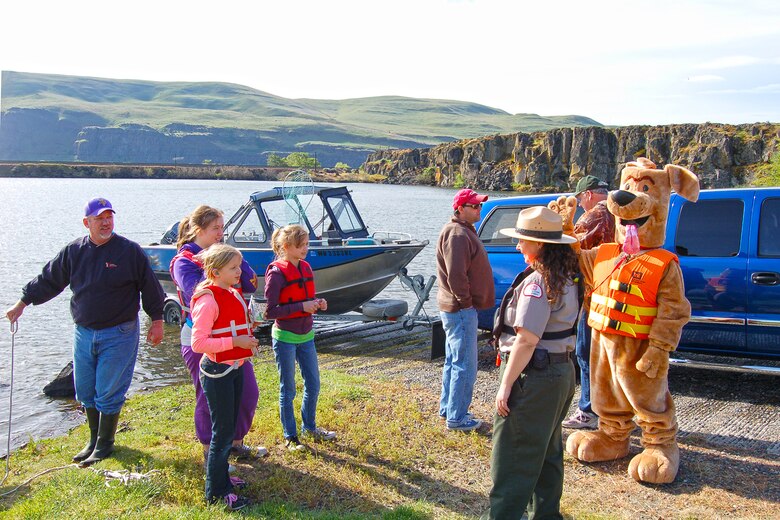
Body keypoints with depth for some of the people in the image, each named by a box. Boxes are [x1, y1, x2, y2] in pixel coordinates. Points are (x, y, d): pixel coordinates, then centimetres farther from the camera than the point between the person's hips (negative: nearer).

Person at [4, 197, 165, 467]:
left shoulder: (130, 251, -9)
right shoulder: (73, 251, 2)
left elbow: (150, 288, -2)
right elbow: (48, 281, 14)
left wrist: (157, 320, -1)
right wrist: (22, 303, 18)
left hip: (119, 335, -5)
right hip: (84, 333, 5)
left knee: (108, 393, 0)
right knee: (85, 391, 13)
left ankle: (104, 445, 17)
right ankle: (94, 440, 31)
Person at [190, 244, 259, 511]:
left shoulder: (234, 294, 7)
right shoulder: (208, 301, -20)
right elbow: (198, 343, -24)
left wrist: (249, 327, 2)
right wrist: (235, 342, -25)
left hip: (235, 367, 9)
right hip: (217, 371, -9)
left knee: (230, 427, 18)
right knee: (222, 431, -1)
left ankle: (220, 476, 33)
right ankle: (216, 491, 11)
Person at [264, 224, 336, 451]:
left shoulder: (306, 268, 4)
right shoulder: (276, 273, -17)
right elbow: (270, 311, -18)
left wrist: (317, 303, -6)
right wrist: (302, 307, -24)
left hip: (306, 335, 7)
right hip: (285, 338, -7)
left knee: (313, 385, 16)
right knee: (288, 389, 7)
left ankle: (309, 427, 35)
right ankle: (290, 436, 22)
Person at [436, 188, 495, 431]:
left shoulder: (464, 231, 16)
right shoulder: (457, 234, -18)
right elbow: (456, 275, -25)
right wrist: (466, 302, -18)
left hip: (456, 308, 11)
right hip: (460, 310, -11)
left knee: (453, 361, 19)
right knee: (465, 365, -4)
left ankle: (447, 408, 31)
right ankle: (456, 418, 5)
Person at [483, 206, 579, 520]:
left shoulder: (537, 283, -20)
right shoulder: (567, 279, 8)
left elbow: (527, 340, -24)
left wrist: (506, 384, -19)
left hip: (533, 377, -10)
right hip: (562, 372, 10)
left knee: (512, 458, -1)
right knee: (547, 452, 20)